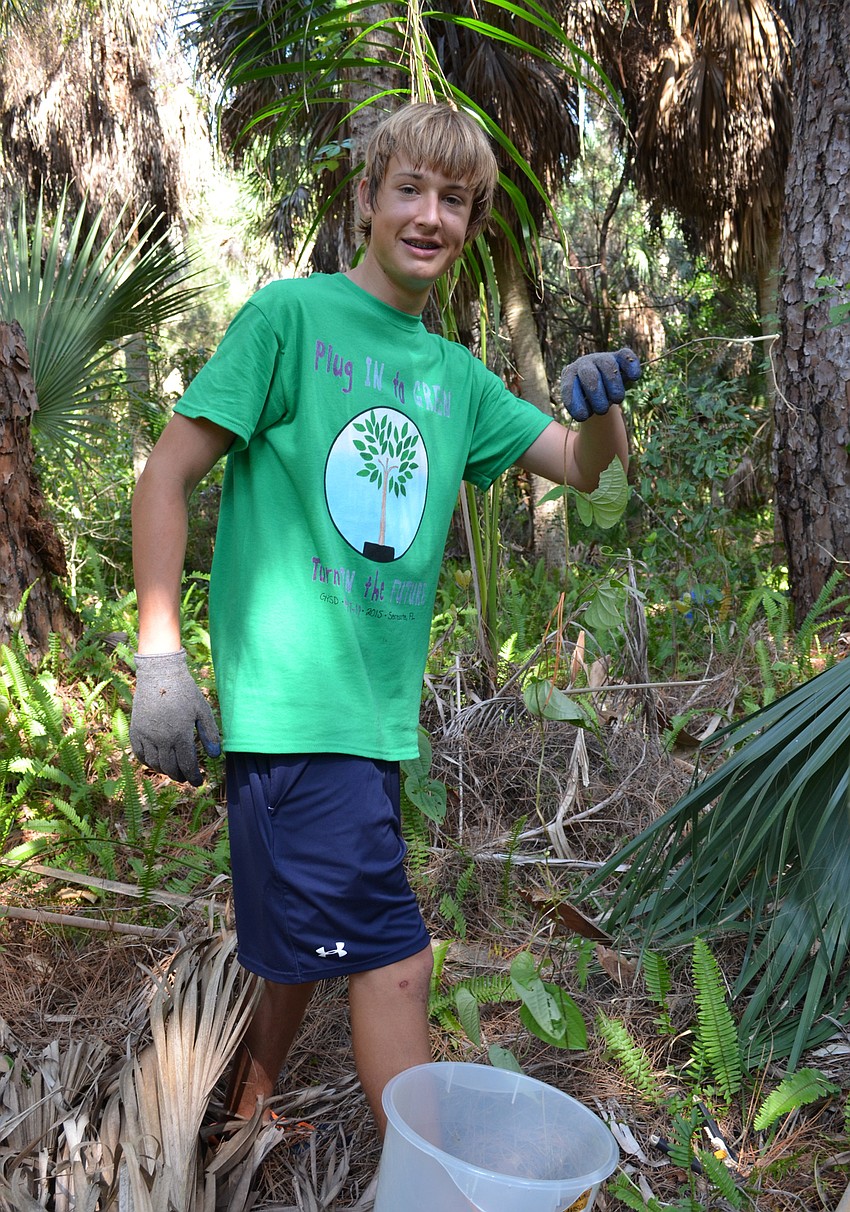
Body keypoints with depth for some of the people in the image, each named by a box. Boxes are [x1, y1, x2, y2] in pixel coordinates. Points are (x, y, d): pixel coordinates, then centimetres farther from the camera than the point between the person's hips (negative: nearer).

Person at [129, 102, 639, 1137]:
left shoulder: (455, 374, 14)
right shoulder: (292, 316, -5)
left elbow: (585, 466, 15)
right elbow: (166, 475, -7)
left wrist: (601, 407, -9)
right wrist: (159, 655, -14)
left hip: (379, 712, 7)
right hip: (291, 700, -7)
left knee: (313, 950, 19)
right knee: (388, 963, -5)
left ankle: (240, 1129, 41)